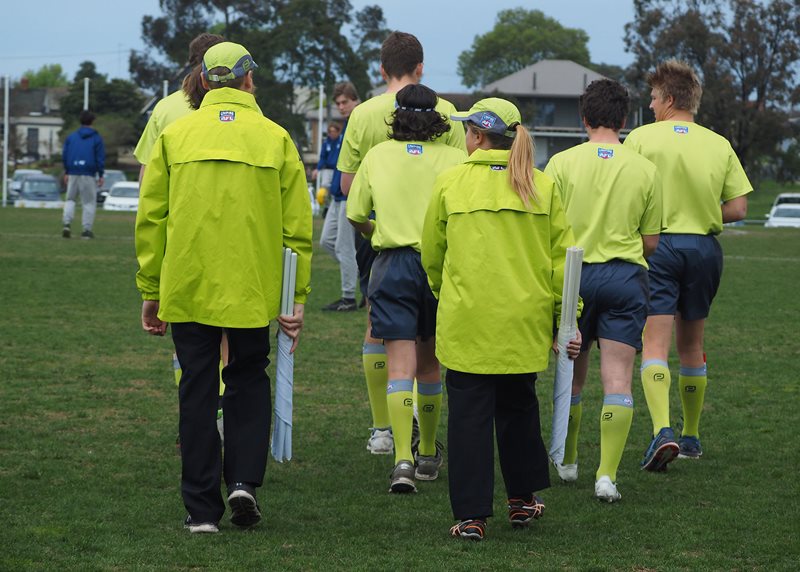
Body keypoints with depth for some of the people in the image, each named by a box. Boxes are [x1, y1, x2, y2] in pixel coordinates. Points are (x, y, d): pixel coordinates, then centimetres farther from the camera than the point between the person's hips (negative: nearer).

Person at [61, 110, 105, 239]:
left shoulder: (71, 136, 9)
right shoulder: (96, 138, 2)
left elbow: (64, 155, 9)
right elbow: (100, 157, -1)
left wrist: (66, 172, 16)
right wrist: (101, 175, 3)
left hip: (73, 174, 2)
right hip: (88, 175, -2)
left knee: (70, 199, 14)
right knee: (89, 202, 4)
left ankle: (67, 223, -5)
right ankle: (87, 229, 0)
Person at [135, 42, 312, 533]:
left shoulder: (175, 136, 2)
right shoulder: (276, 139, 1)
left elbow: (150, 219, 2)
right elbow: (298, 226, 0)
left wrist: (150, 292, 9)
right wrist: (298, 297, 5)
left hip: (188, 289, 0)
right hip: (254, 290, 0)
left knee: (198, 390, 7)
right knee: (248, 382, 18)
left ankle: (202, 508, 7)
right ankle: (244, 479, 1)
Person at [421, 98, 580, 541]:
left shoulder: (450, 183, -1)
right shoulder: (542, 187, 3)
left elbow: (431, 255, 9)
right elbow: (562, 257, 3)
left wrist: (443, 295, 27)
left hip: (467, 322, -2)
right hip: (525, 322, 3)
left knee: (469, 414, 2)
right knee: (518, 405, 20)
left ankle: (471, 516, 1)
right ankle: (523, 498, 31)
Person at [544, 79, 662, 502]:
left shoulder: (562, 163, -3)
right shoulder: (645, 170, 1)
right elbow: (651, 242, 6)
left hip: (574, 275, 0)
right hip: (626, 277, 0)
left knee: (571, 375, 16)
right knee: (618, 380, -1)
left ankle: (568, 462, 29)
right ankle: (607, 474, -10)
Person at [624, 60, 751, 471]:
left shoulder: (642, 138, -5)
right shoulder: (719, 145, 5)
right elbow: (737, 208, 1)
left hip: (657, 246, -4)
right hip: (704, 248, 4)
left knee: (655, 345, -8)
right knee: (691, 347, 17)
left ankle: (662, 431, -27)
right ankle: (691, 436, 26)